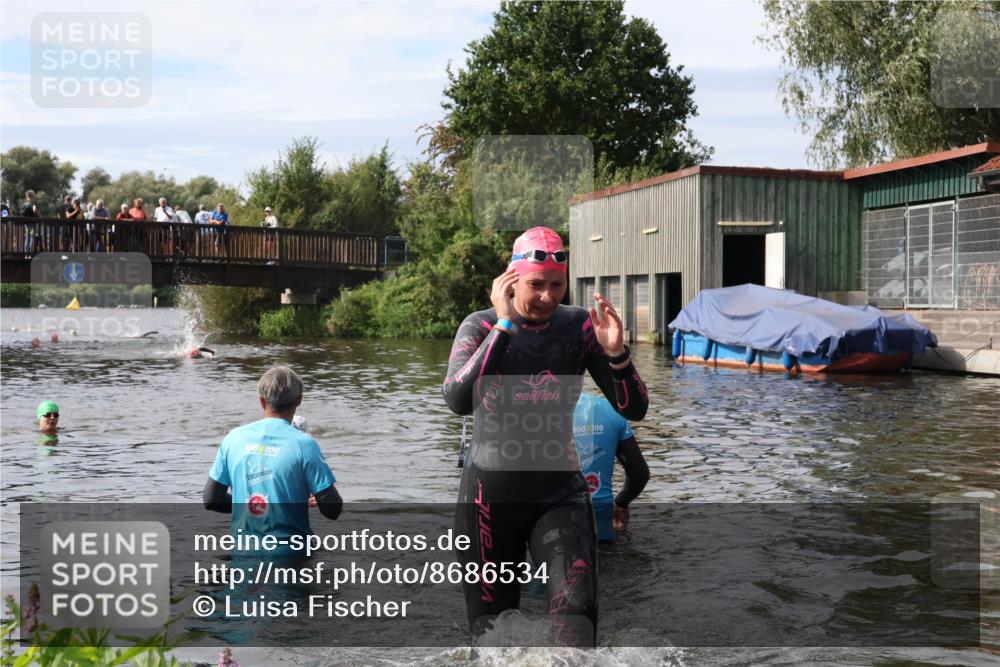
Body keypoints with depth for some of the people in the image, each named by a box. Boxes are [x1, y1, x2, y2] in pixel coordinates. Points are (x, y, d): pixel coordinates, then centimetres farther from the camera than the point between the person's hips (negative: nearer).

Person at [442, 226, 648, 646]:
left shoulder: (581, 327, -3)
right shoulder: (480, 326, -7)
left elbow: (634, 410, -5)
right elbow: (458, 401, -26)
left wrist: (616, 354, -23)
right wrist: (505, 324, -29)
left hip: (560, 494, 1)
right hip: (491, 495, 0)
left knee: (577, 612, -20)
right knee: (492, 625, 9)